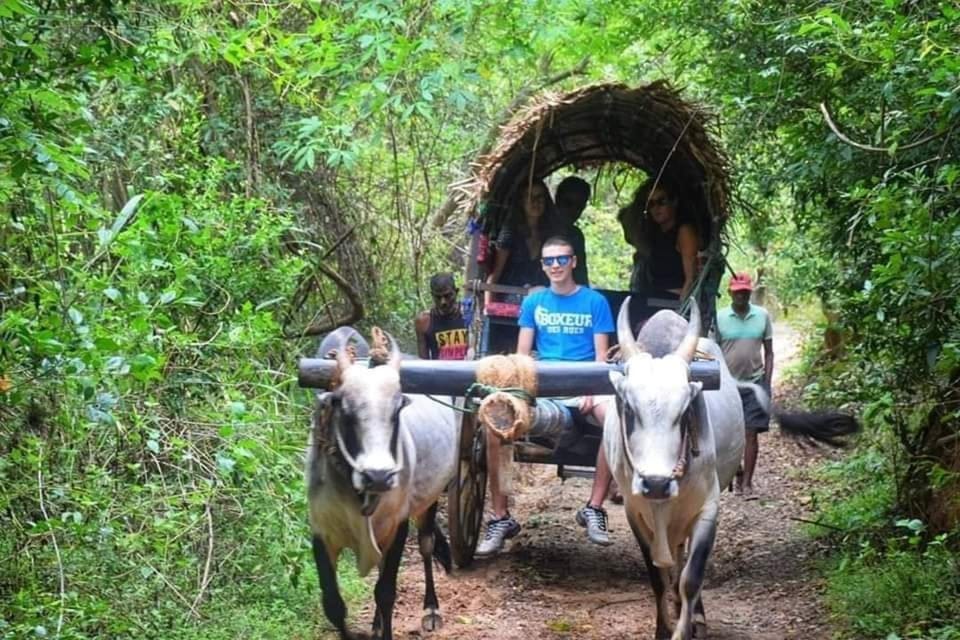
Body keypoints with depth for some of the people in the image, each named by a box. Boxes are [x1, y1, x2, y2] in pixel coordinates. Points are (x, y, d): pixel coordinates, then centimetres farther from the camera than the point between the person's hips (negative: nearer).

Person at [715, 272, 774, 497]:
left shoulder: (762, 316, 3)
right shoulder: (719, 317, 0)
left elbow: (768, 352, 7)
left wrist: (767, 383, 0)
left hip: (754, 383, 0)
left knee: (751, 433, -3)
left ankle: (747, 482, 2)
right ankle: (738, 472, 27)